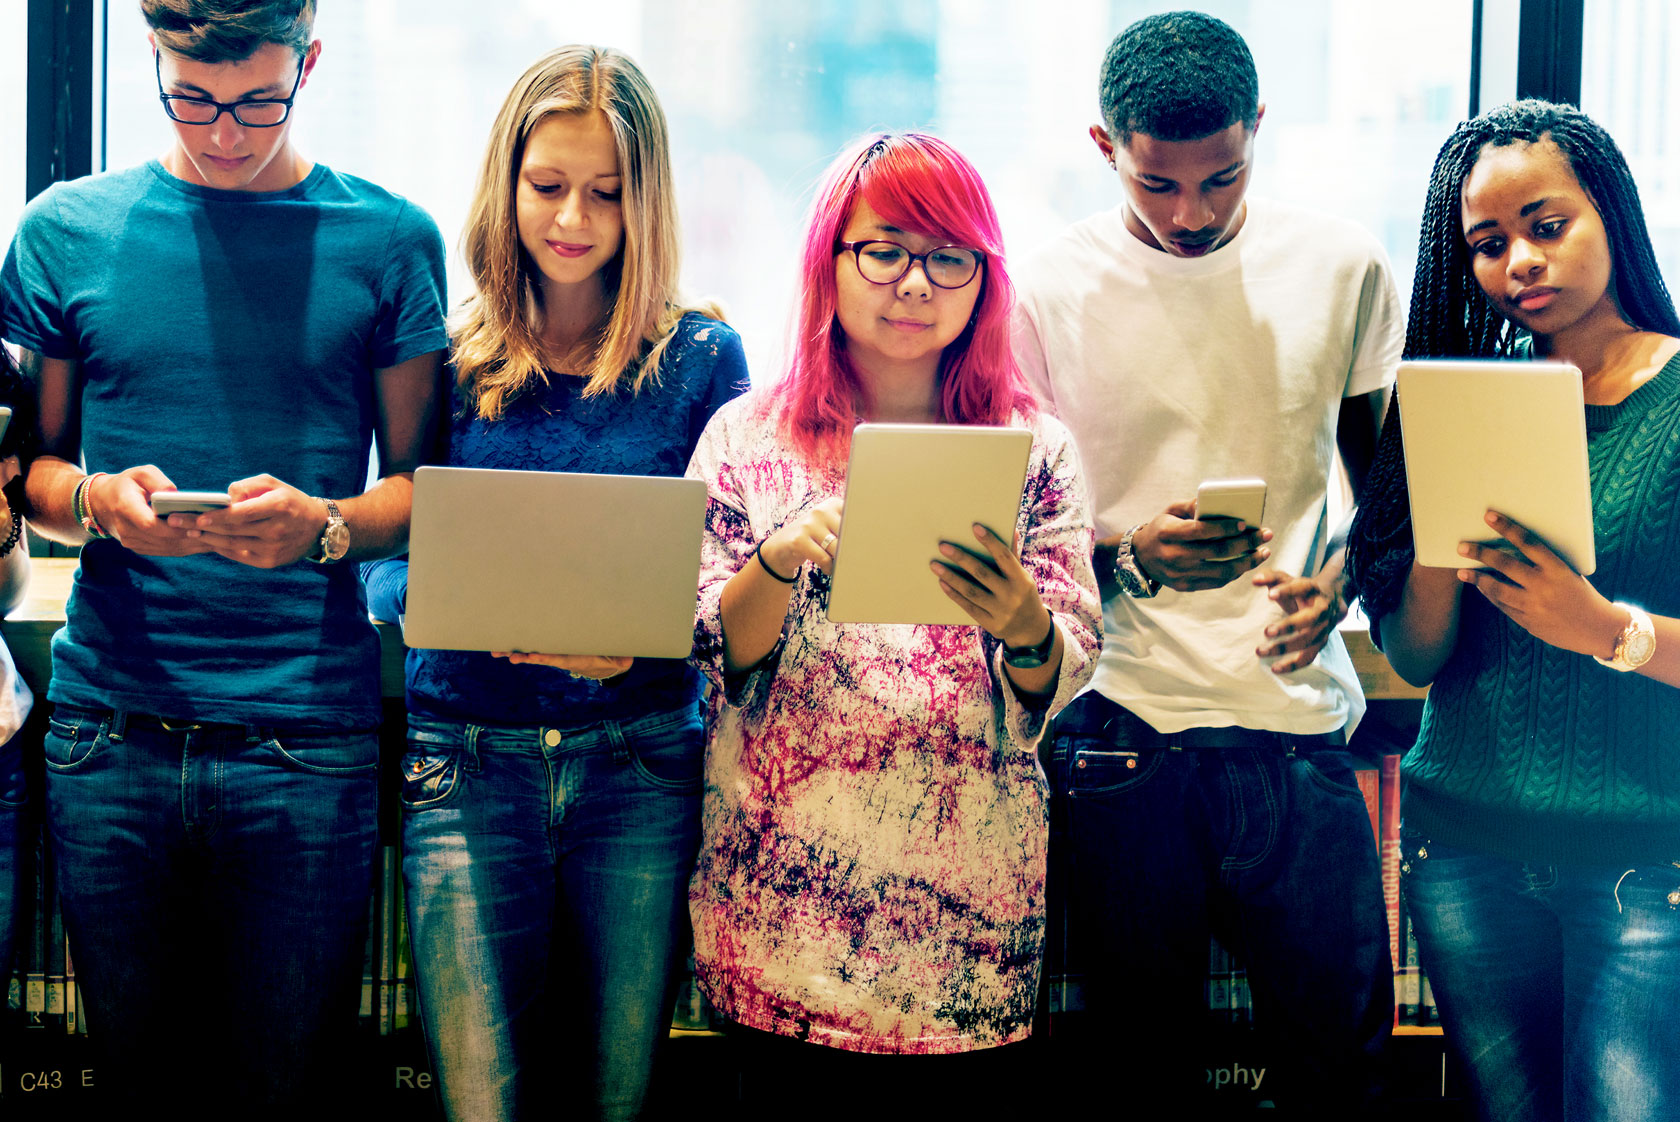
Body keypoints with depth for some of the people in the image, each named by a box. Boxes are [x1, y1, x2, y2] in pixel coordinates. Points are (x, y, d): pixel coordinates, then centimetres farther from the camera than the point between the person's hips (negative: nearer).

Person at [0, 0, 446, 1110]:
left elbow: (424, 486, 5)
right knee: (137, 1069, 12)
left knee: (289, 1080, 4)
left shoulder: (389, 240, 3)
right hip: (112, 727, 2)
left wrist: (322, 525, -15)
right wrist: (97, 502, -9)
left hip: (309, 737, -1)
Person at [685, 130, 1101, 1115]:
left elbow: (1061, 681, 0)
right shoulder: (749, 437, 6)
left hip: (970, 896, 0)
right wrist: (784, 558, -19)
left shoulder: (1035, 448, 5)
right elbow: (718, 654, 1)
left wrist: (1021, 622, -23)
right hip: (786, 878, 0)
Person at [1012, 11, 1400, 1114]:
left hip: (1297, 708, 1)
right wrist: (1131, 553, -14)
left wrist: (1341, 576, -5)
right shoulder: (1051, 289, -1)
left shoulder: (1343, 266, 5)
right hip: (1120, 720, -1)